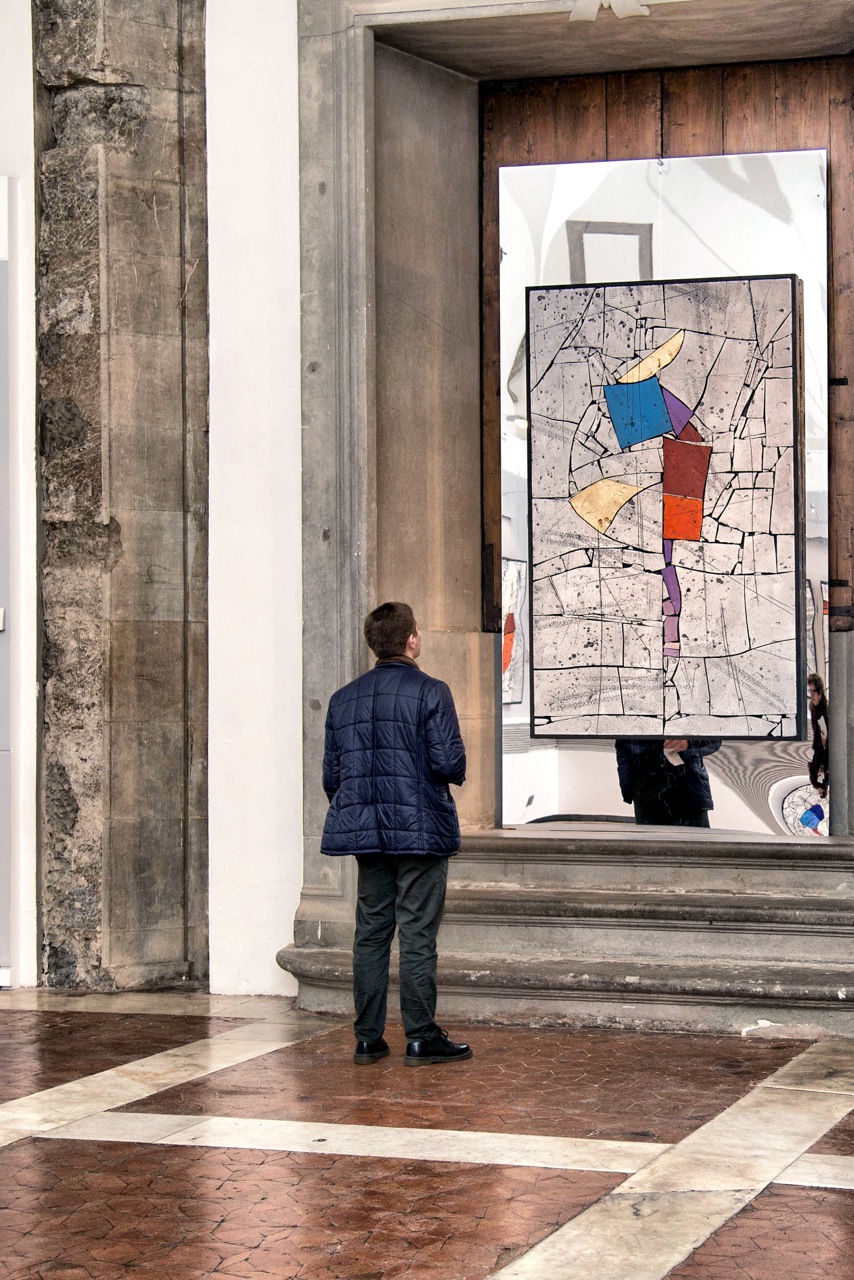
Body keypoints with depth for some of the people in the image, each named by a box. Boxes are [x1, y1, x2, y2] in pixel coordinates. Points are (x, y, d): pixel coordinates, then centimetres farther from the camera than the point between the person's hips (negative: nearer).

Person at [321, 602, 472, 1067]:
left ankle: (367, 1038, 11)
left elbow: (331, 775, 10)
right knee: (417, 936, -1)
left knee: (371, 933, 10)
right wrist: (457, 766, 9)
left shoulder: (343, 698, 9)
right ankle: (421, 1038, 2)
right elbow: (448, 763, -14)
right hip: (420, 830, -5)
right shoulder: (430, 692, -9)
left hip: (366, 832, 5)